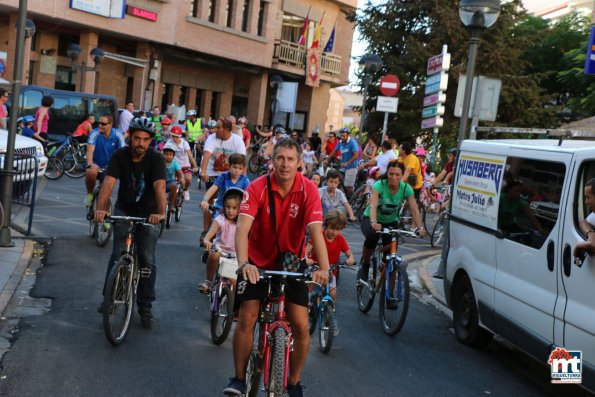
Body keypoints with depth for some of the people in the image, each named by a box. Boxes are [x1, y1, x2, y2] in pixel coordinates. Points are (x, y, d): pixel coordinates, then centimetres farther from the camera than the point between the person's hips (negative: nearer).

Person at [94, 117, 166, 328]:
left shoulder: (156, 158, -20)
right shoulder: (120, 155, -16)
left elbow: (159, 186, -35)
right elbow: (108, 183, -28)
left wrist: (161, 213, -51)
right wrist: (101, 208, -45)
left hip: (148, 213, -1)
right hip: (124, 210, 1)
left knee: (147, 260, -2)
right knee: (118, 253, -10)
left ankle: (145, 307, 9)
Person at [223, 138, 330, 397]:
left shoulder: (308, 190, -17)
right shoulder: (258, 188, -19)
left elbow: (316, 231, -26)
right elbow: (243, 227, -30)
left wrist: (324, 268, -40)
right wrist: (243, 262, -46)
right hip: (258, 262, -1)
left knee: (301, 326, -5)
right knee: (246, 319, -10)